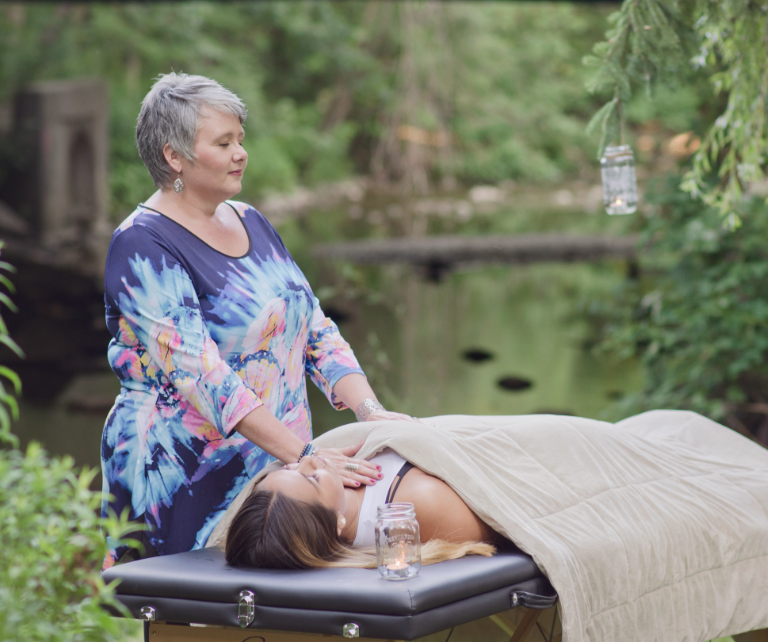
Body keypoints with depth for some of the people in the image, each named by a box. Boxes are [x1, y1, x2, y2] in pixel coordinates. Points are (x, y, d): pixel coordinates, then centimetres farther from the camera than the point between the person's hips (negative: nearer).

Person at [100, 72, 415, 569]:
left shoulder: (250, 222, 14)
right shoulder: (144, 248, -12)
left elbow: (316, 331, 11)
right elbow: (201, 375, -22)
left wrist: (370, 411, -6)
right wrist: (304, 453, -29)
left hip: (273, 470, 7)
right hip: (187, 486, -7)